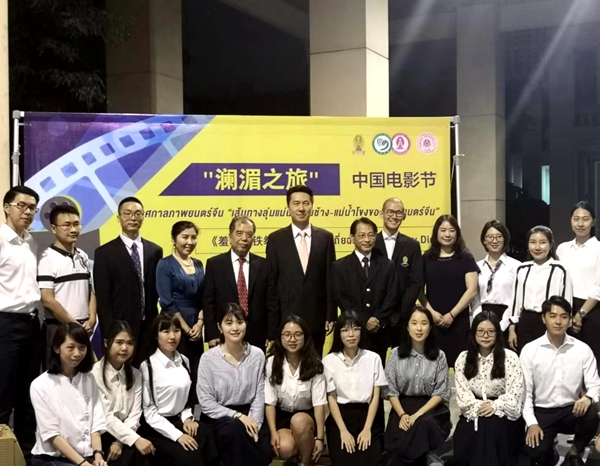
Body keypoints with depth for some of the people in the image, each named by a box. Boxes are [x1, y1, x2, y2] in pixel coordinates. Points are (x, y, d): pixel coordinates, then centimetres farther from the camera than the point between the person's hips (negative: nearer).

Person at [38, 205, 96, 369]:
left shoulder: (83, 257, 10)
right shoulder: (48, 259, -9)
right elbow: (48, 300, -14)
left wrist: (91, 320, -1)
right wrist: (74, 324, -10)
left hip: (83, 328, 6)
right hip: (58, 328, -6)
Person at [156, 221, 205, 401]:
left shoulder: (198, 264, 11)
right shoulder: (165, 264, -5)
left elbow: (202, 298, 11)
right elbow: (166, 302, -11)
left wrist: (199, 323, -4)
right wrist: (186, 328, -11)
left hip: (196, 328, 5)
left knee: (196, 374, 5)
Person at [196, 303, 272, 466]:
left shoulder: (257, 354, 1)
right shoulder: (208, 358, -8)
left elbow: (259, 396, 3)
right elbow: (206, 403, -9)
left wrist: (254, 421, -14)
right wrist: (237, 416, -17)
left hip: (248, 415, 2)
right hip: (218, 417, -2)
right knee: (236, 429, -36)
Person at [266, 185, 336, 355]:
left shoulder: (325, 237, 4)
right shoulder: (276, 239, 1)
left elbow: (330, 279, 3)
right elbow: (270, 282, 1)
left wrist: (331, 316, 0)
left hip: (316, 318, 1)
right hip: (285, 317, -1)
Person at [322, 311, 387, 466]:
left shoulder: (373, 358, 3)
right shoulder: (329, 360, 0)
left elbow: (375, 396, 1)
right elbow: (331, 398, -1)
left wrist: (367, 428, -11)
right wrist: (343, 430, -11)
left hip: (368, 416, 1)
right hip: (340, 417, 0)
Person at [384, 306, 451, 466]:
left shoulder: (439, 356, 1)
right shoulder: (396, 353, 2)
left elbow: (440, 393, -3)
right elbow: (391, 391, 1)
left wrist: (417, 415, -16)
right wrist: (402, 414, -17)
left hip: (431, 409, 0)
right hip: (402, 407, 0)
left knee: (422, 424, -32)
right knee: (401, 436, -28)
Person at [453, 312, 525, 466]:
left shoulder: (510, 358, -3)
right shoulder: (463, 358, 5)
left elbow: (515, 395, -7)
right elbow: (463, 394, -1)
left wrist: (494, 406, -18)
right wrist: (478, 408, -16)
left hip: (502, 415, -2)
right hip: (474, 415, 2)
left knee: (490, 426, -31)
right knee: (466, 434, -26)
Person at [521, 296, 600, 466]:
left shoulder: (583, 349, -2)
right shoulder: (529, 350, -5)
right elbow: (525, 391, -4)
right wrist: (531, 423, -14)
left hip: (571, 410, 1)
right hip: (542, 412, -1)